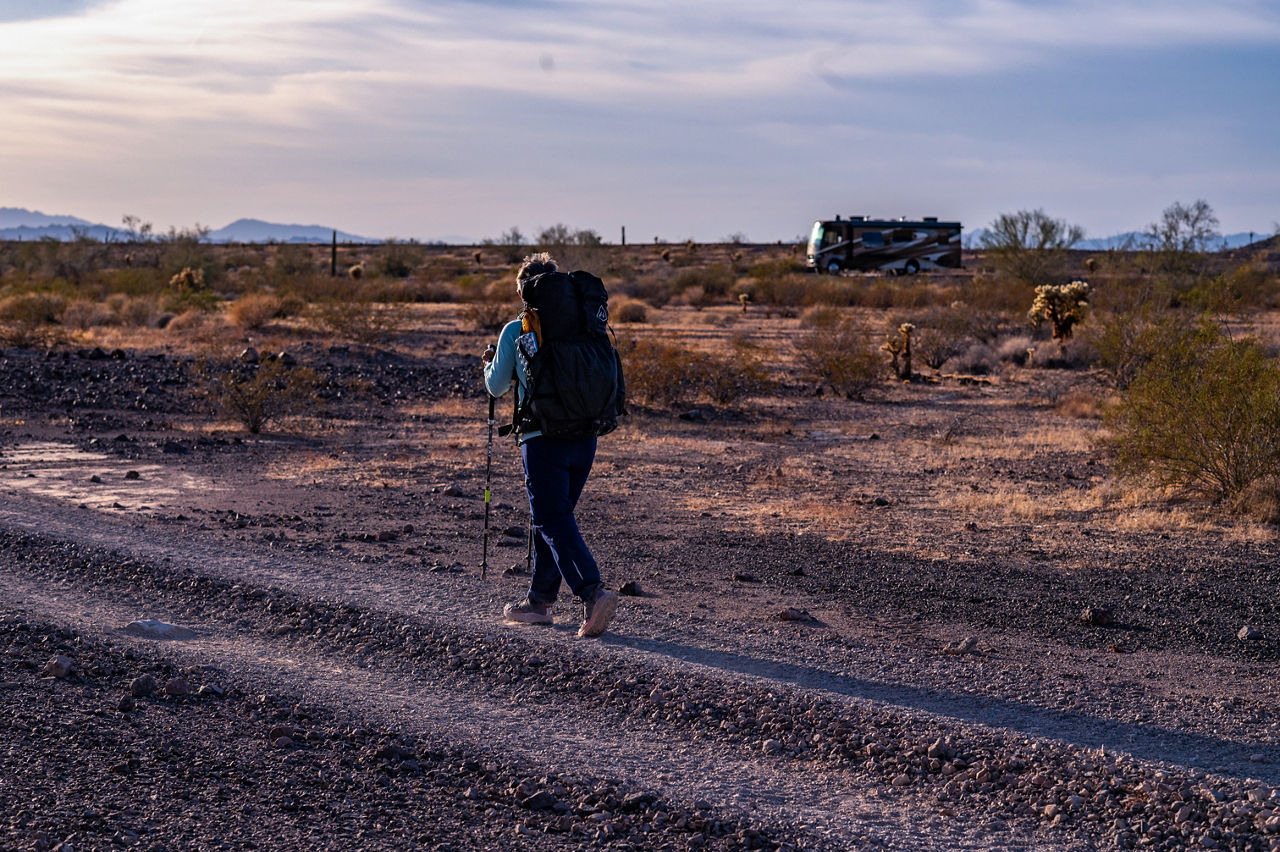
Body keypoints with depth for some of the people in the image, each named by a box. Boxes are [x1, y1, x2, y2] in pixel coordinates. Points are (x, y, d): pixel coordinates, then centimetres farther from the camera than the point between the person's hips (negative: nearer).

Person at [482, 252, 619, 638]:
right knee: (554, 517, 18)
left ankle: (593, 592, -24)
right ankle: (540, 600, 26)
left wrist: (491, 365, 27)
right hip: (585, 435, 5)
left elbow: (497, 386, 4)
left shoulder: (516, 330, -3)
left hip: (543, 437, -5)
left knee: (554, 522, -5)